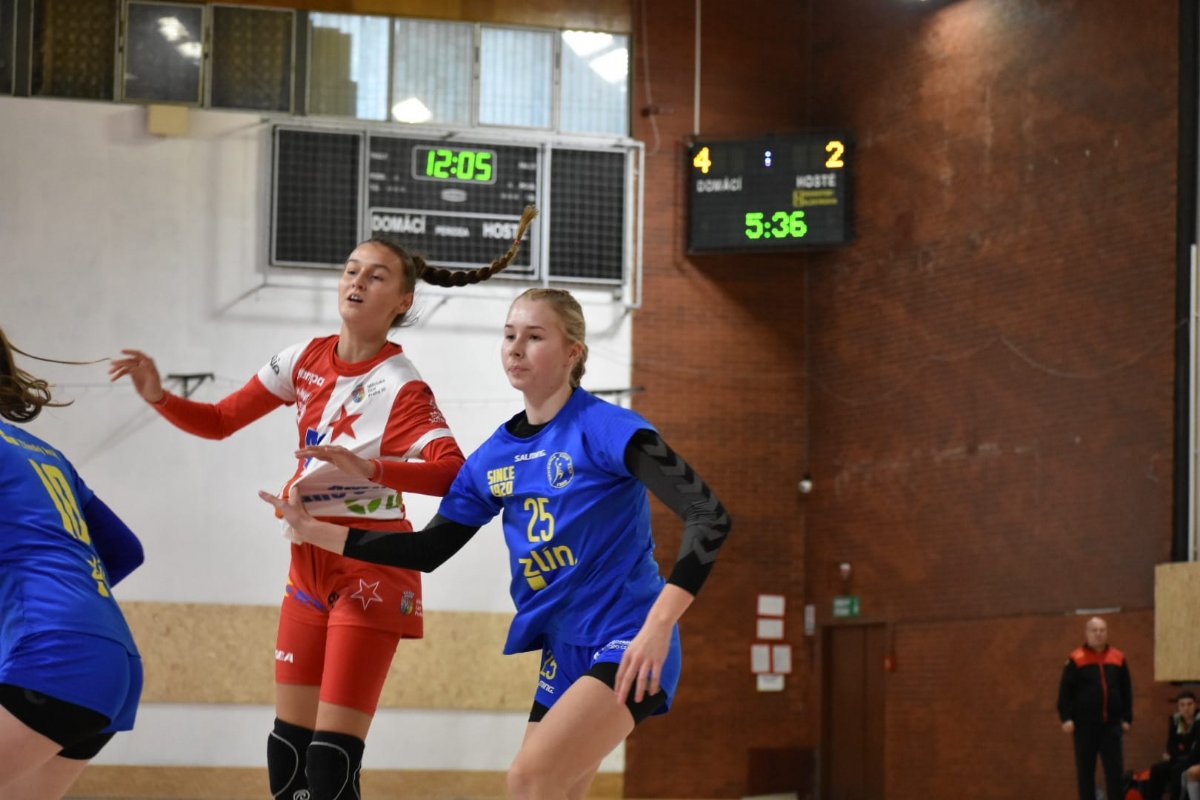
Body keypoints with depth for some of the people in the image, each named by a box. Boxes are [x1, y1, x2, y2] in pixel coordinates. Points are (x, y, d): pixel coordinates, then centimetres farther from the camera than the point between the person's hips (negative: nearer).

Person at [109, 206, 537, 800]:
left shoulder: (400, 385, -15)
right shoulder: (305, 361, 4)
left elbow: (453, 474, -28)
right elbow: (219, 421, 10)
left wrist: (371, 469, -42)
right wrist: (158, 396, -7)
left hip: (370, 566, -7)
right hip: (308, 564, 7)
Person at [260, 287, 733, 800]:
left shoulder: (605, 428, -13)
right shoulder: (496, 455, 7)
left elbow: (709, 517, -19)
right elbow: (430, 549, 15)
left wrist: (658, 625, -27)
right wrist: (317, 532, 7)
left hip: (626, 643, -8)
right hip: (563, 651, 8)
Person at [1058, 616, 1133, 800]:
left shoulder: (1118, 658, 8)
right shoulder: (1075, 659, -1)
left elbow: (1126, 691, 12)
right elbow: (1065, 692, -4)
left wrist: (1127, 718, 7)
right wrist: (1066, 718, -12)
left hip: (1111, 724, 2)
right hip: (1085, 725, -2)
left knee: (1116, 771, 0)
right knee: (1085, 771, 3)